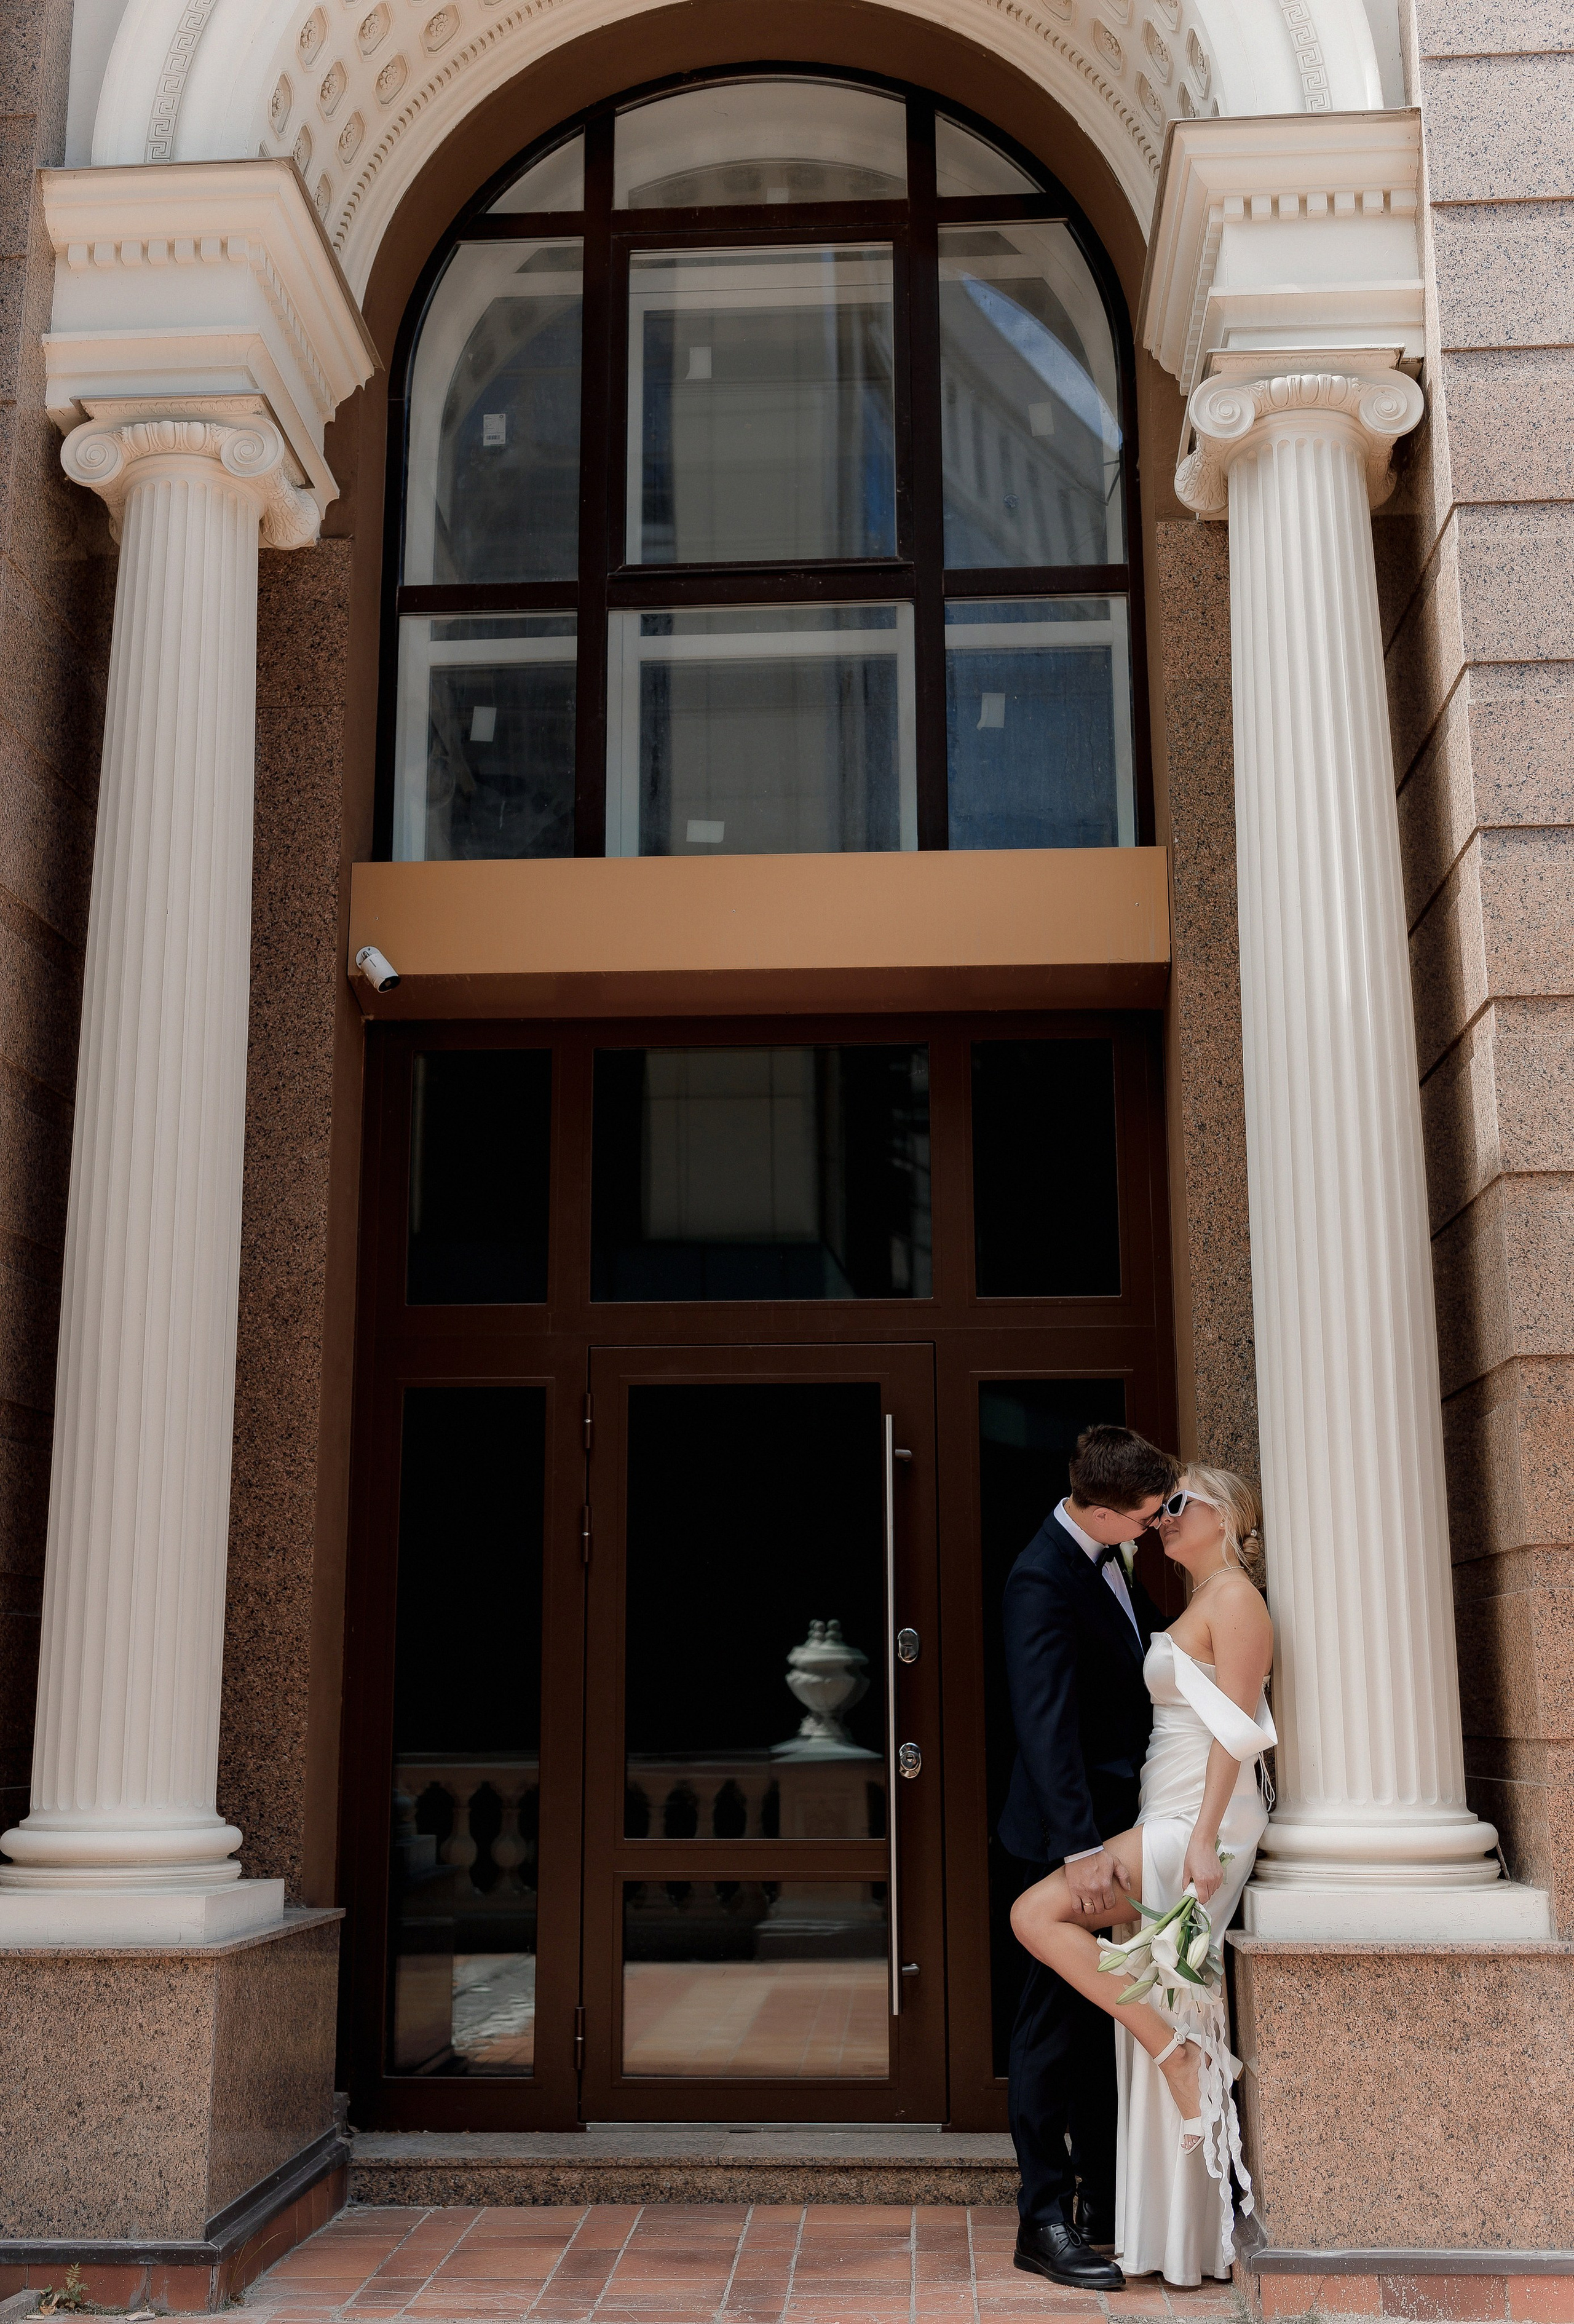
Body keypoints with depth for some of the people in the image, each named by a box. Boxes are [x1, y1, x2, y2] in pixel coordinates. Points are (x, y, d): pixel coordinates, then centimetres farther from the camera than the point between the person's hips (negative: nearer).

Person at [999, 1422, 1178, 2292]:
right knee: (1057, 2019, -1)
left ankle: (1105, 2197, 29)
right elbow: (1045, 1721, -30)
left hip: (1116, 1826, 9)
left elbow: (1150, 1646, 24)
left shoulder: (1110, 1563, 7)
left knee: (1101, 2016, 17)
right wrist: (1081, 1846, -34)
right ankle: (1045, 2221, 8)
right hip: (1069, 1836, -9)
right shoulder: (1044, 1580, -23)